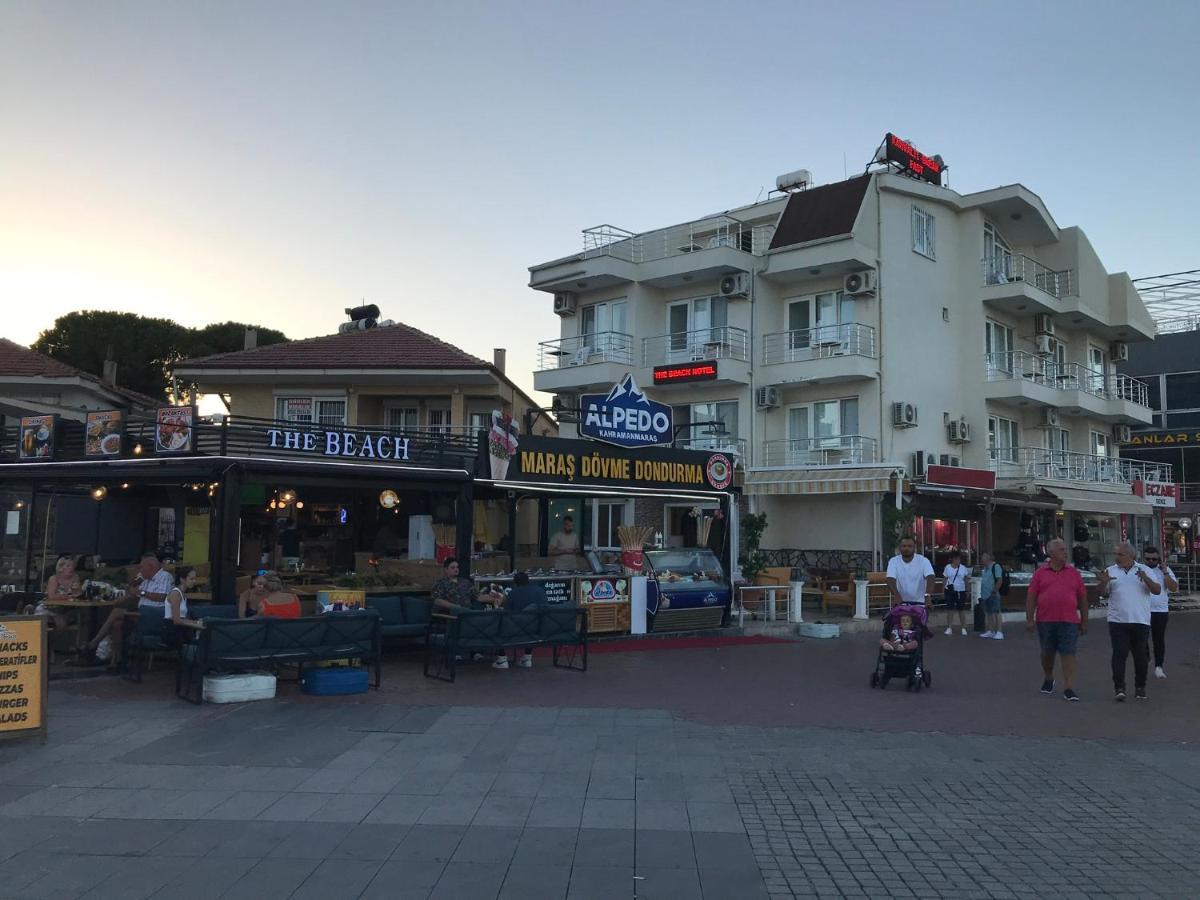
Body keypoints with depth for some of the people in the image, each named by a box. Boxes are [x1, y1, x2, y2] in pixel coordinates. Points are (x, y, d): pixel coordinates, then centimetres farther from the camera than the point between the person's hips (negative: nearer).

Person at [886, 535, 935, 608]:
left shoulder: (923, 561, -9)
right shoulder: (893, 561, -6)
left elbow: (930, 578, -24)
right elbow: (890, 580, -19)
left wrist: (928, 596, -42)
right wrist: (897, 596, -38)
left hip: (919, 602, -1)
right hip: (901, 602, 1)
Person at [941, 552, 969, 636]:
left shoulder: (963, 568, 4)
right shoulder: (947, 567, 2)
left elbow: (966, 580, 8)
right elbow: (945, 579, 4)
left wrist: (967, 591, 5)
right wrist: (943, 591, -2)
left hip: (961, 591, 1)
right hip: (950, 591, 0)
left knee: (962, 610, 4)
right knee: (950, 609, 0)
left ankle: (963, 628, 10)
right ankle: (949, 628, 4)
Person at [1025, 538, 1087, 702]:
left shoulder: (1074, 573, 6)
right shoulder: (1040, 573, 4)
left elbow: (1083, 598, 9)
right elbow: (1031, 597, 2)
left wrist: (1084, 621, 6)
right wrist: (1029, 619, -4)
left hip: (1069, 621, 0)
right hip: (1045, 620, 0)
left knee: (1068, 653, -5)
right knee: (1047, 652, 12)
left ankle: (1069, 688, -4)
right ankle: (1048, 679, 35)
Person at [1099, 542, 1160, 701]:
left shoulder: (1144, 570, 7)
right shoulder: (1110, 571, 8)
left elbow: (1157, 590, 0)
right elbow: (1104, 593, 4)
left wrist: (1146, 579, -17)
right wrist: (1103, 582, -17)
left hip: (1141, 621, 0)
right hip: (1118, 621, 0)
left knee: (1141, 655, 8)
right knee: (1119, 654, -6)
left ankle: (1140, 688, 20)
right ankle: (1119, 688, -5)